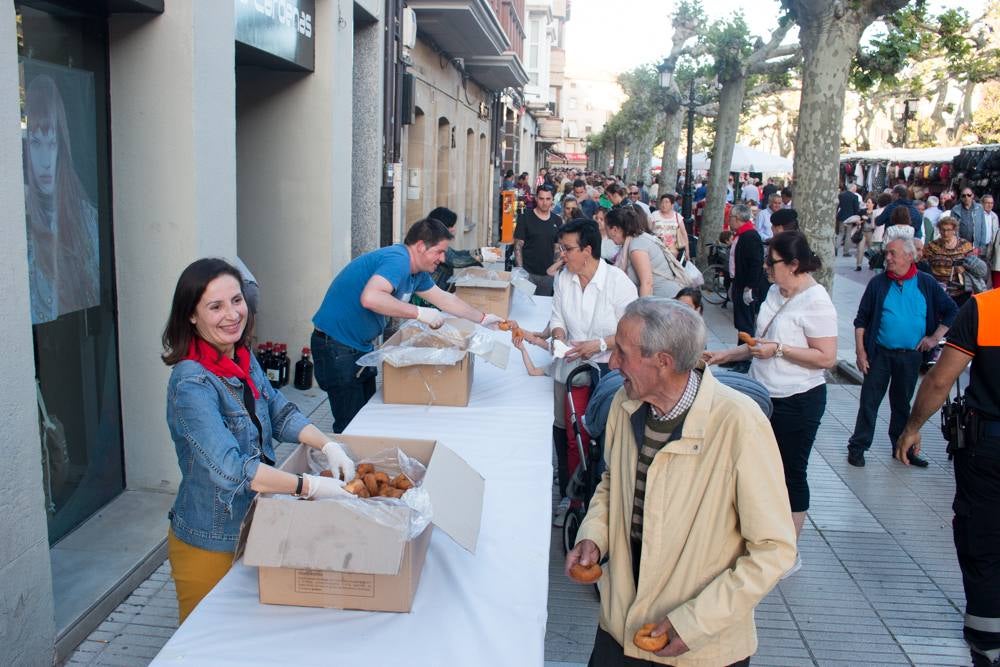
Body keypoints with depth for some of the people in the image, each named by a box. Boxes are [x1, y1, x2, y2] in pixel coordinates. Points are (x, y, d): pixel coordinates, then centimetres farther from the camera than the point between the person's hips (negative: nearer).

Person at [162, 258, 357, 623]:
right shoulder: (191, 385, -27)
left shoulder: (243, 359, -2)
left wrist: (329, 446, -13)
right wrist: (311, 487, -36)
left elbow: (280, 413, 4)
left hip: (253, 529, 7)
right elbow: (230, 468, -35)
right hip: (209, 546, -7)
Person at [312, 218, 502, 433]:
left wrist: (483, 318, 22)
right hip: (336, 345, -10)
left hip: (359, 346, 10)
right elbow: (370, 298, -40)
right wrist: (419, 313, -32)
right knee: (351, 424, -6)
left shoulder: (416, 270, 8)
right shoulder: (398, 261, -23)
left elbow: (444, 298, 21)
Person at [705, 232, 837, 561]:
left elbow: (827, 358, -21)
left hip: (797, 401, -8)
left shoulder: (815, 302, -18)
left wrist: (779, 349, -24)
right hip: (766, 395, 8)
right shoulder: (776, 291, 7)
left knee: (790, 474, 5)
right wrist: (725, 356, 11)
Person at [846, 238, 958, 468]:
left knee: (902, 403, 15)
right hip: (880, 354, -1)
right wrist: (860, 351, -6)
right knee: (869, 401, 1)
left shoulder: (926, 284, 0)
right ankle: (857, 447, 10)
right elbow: (861, 320, 0)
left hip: (911, 356, 1)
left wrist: (935, 337, -4)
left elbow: (951, 312, 7)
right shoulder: (878, 283, -3)